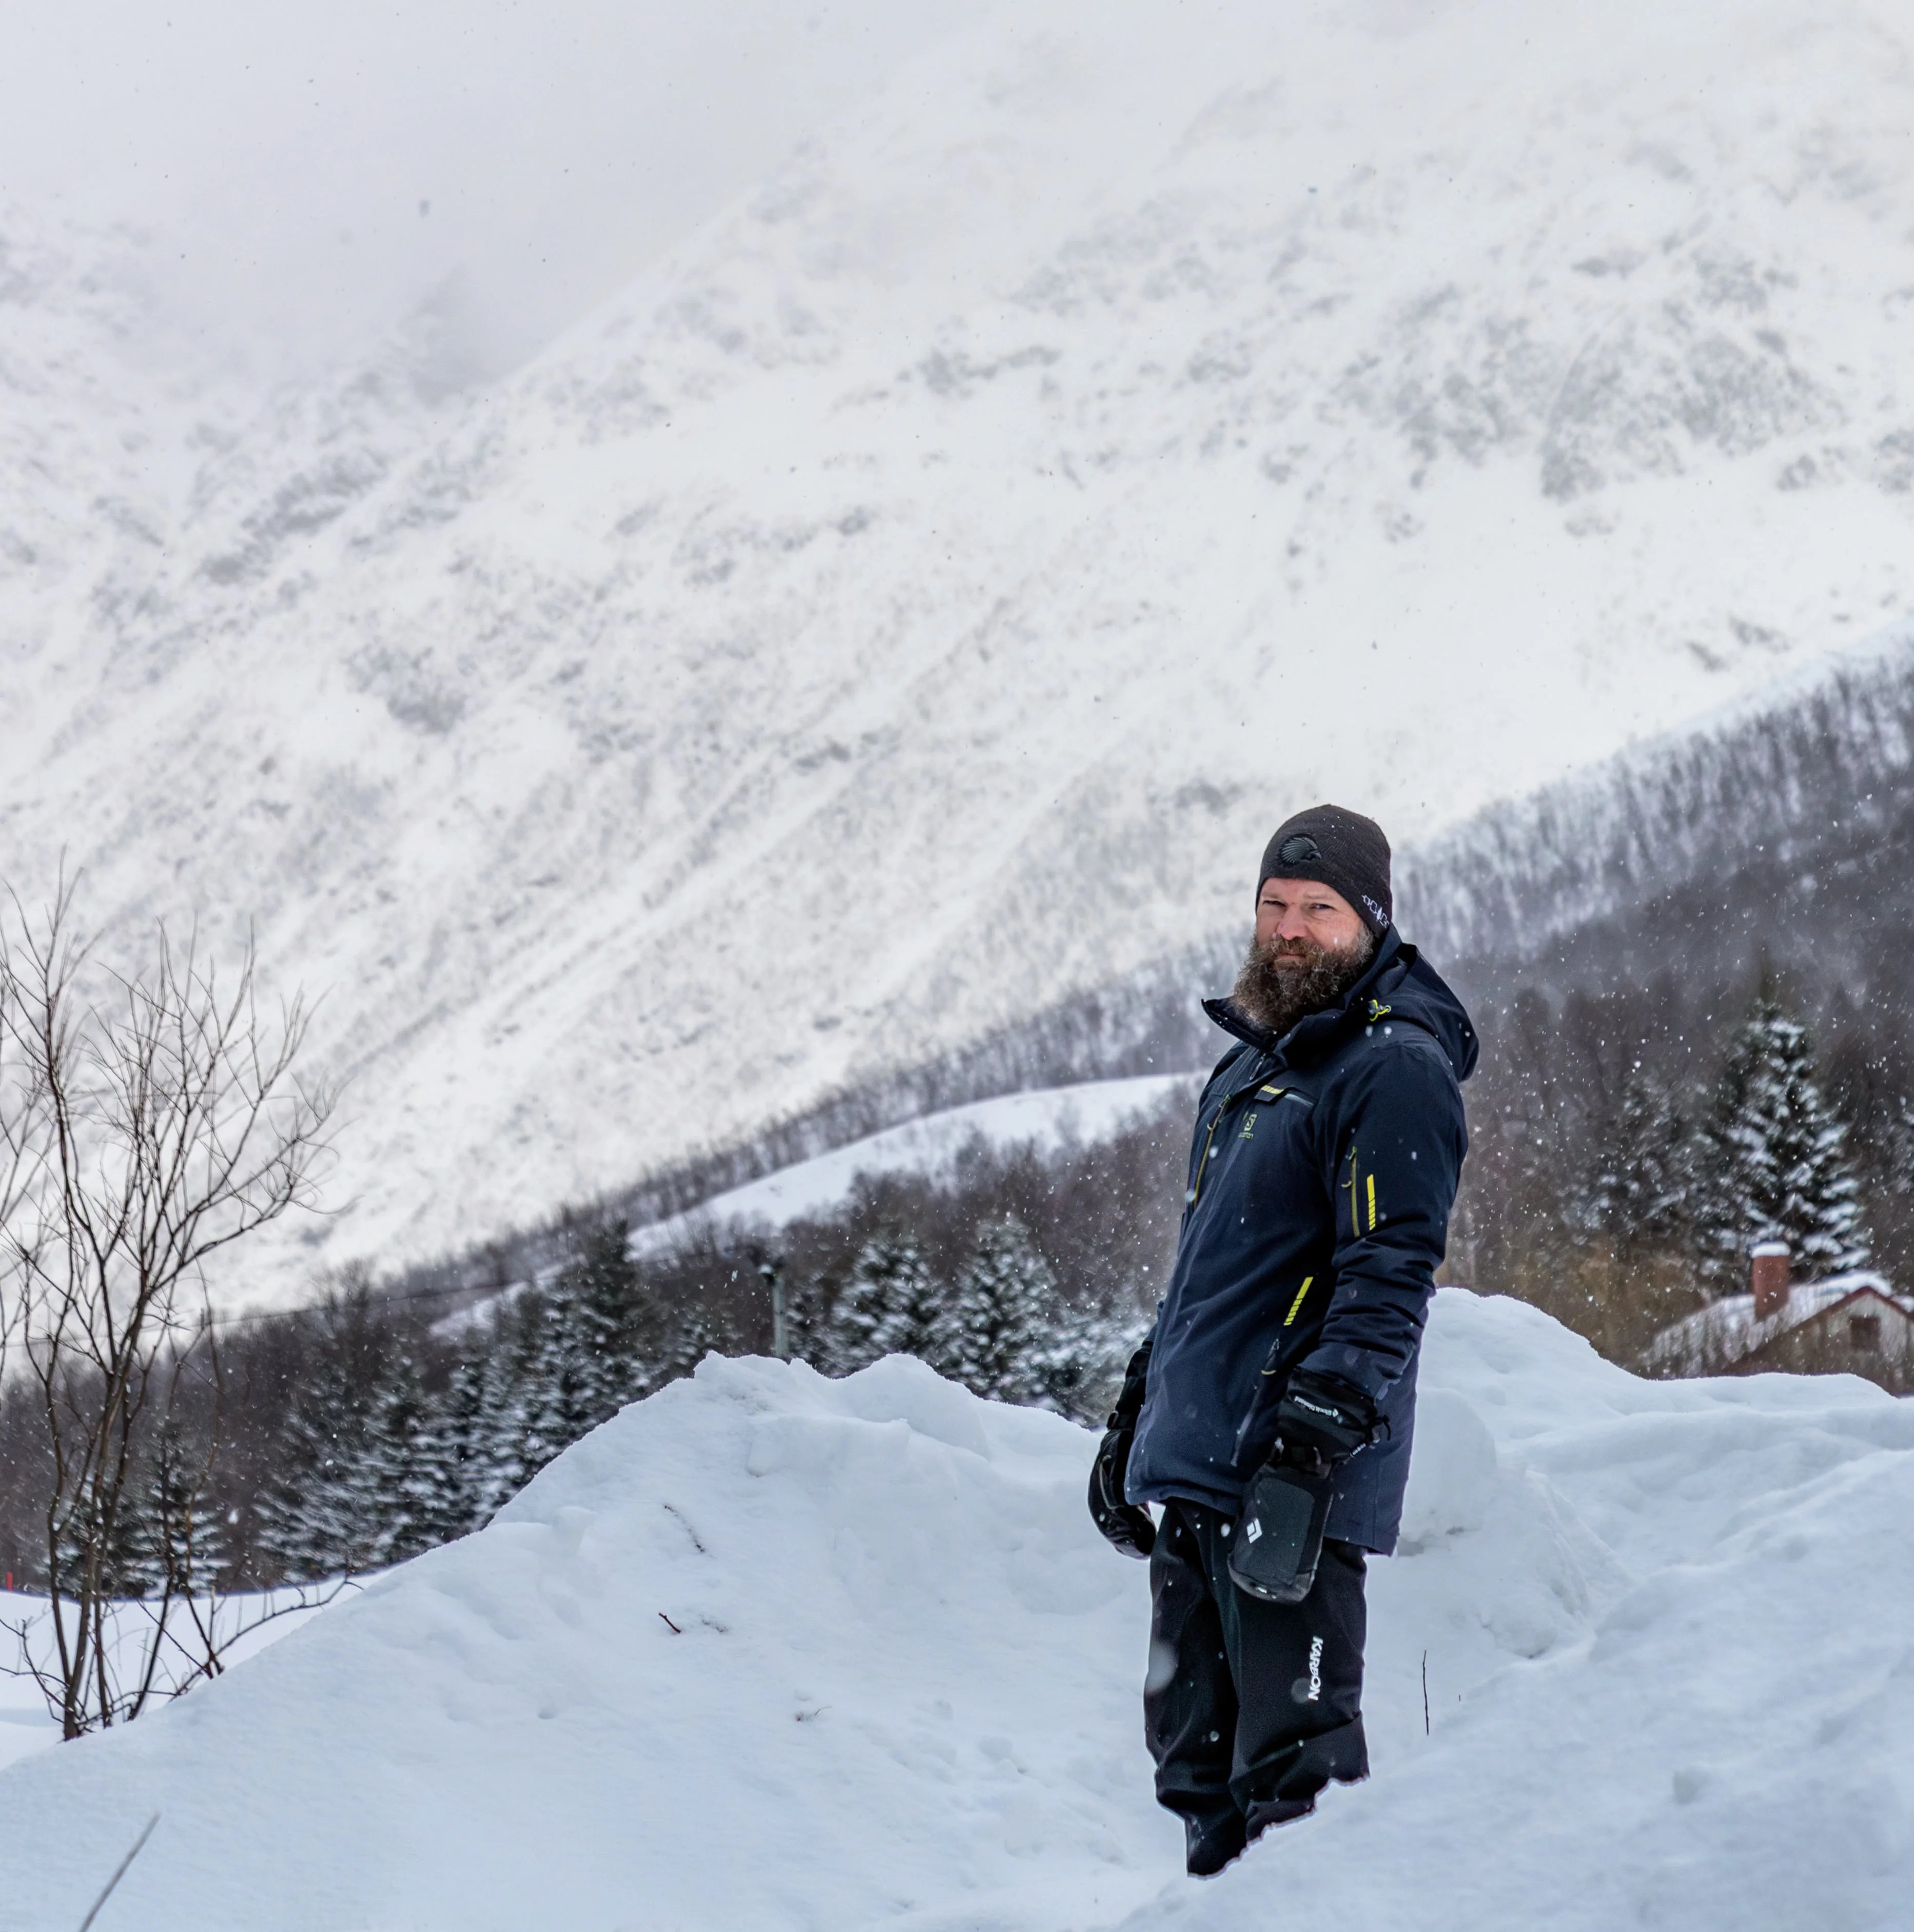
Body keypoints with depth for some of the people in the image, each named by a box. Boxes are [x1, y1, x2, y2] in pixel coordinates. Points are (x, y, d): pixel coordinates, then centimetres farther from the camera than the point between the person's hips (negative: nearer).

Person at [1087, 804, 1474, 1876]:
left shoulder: (1395, 1065, -8)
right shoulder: (1250, 1063, 21)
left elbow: (1392, 1268, -17)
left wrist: (1327, 1410, -26)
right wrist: (1139, 1415, 26)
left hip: (1294, 1475, -9)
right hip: (1201, 1467, 9)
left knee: (1290, 1765, -10)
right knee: (1197, 1750, 13)